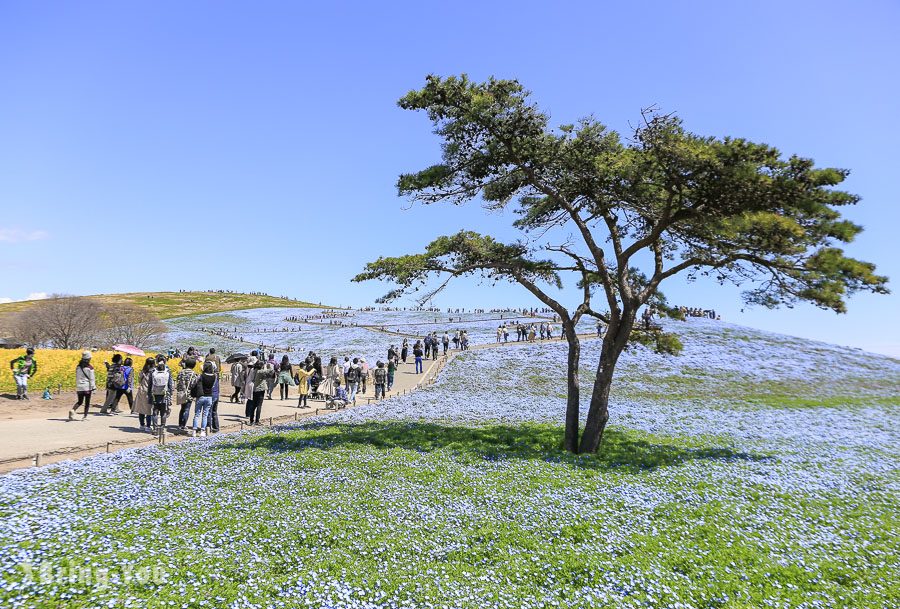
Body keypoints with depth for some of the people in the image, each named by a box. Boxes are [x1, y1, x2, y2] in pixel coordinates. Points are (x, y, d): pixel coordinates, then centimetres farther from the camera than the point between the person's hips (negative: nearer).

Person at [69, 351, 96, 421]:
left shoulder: (78, 367, 6)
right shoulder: (90, 367, -9)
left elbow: (76, 378, 14)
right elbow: (91, 379, -10)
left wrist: (76, 387, 22)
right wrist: (93, 387, -6)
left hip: (79, 387, 4)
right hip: (87, 387, -4)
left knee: (80, 401, 14)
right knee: (87, 402, 6)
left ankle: (72, 410, -11)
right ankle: (85, 416, 6)